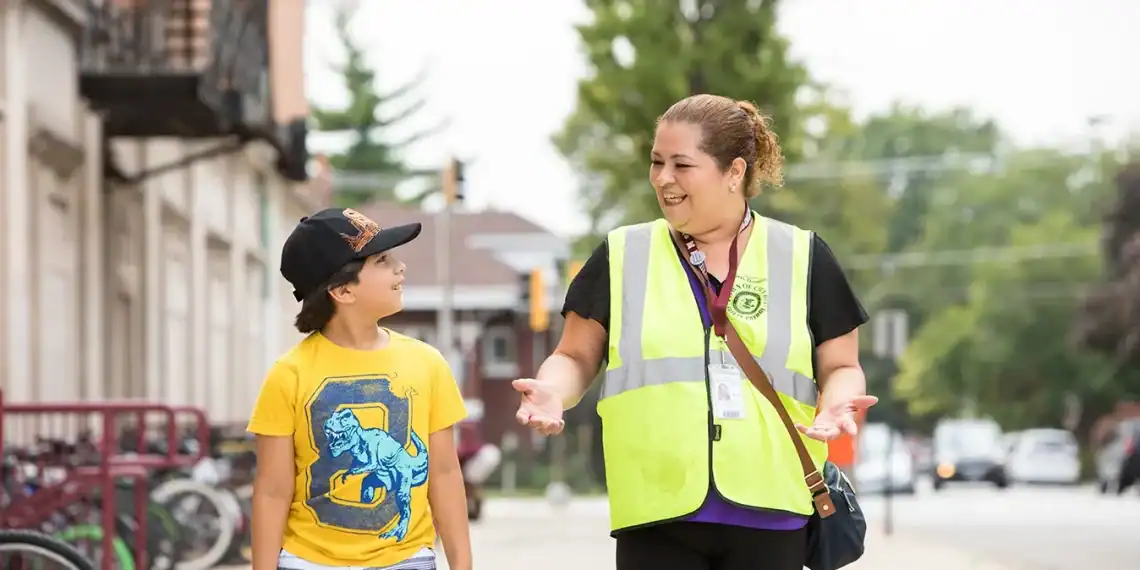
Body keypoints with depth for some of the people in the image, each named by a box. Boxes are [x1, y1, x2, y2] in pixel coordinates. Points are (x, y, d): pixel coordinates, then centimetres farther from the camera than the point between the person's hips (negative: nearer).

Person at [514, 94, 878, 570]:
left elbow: (840, 366, 11)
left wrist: (837, 403, -12)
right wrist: (552, 391, -10)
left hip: (768, 515, 0)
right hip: (657, 514, 0)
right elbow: (576, 357, 12)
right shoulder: (622, 257, 8)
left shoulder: (801, 257, 7)